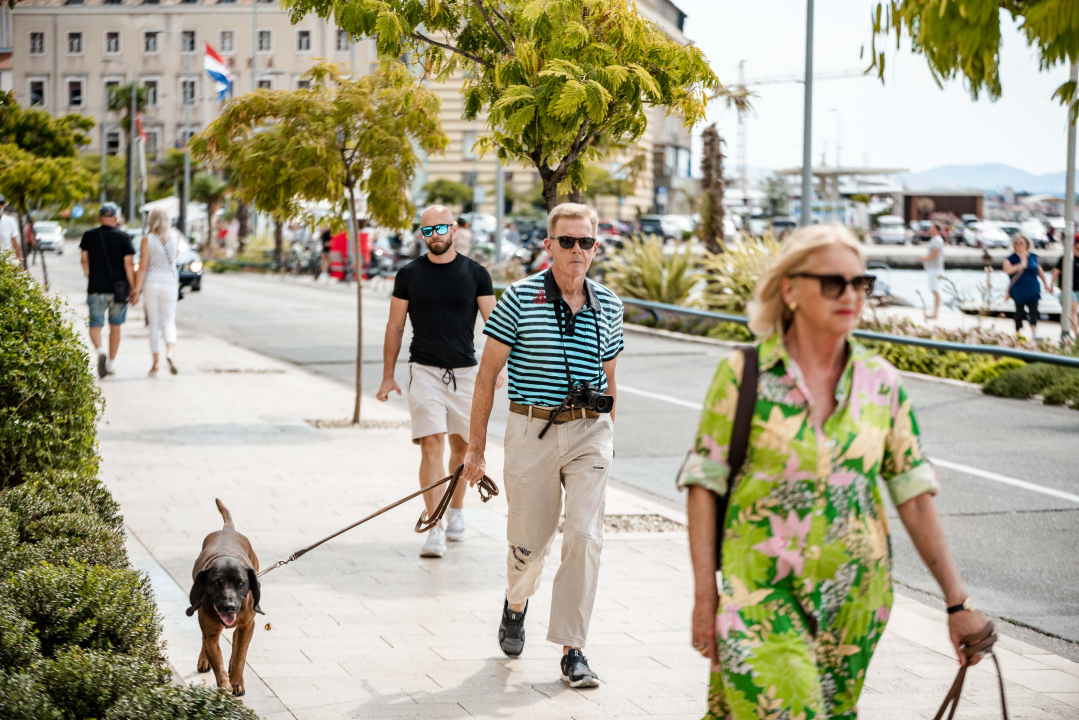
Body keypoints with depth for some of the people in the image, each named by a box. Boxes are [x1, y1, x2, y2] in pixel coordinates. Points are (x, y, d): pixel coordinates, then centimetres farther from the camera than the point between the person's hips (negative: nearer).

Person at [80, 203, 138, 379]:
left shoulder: (89, 236, 0)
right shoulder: (123, 237, -4)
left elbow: (84, 260, 11)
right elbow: (129, 264, -8)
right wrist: (134, 289, -4)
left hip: (96, 288, 0)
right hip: (119, 289, 0)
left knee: (95, 326, 3)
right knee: (115, 327, 14)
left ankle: (100, 351, -26)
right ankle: (111, 364, 18)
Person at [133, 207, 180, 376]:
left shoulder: (147, 239, -8)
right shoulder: (174, 236, -1)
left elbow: (142, 266, -10)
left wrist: (137, 289, -6)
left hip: (151, 283, -1)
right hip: (170, 283, 1)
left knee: (154, 324, 8)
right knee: (168, 322, 7)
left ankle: (155, 363, 9)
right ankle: (170, 351, -22)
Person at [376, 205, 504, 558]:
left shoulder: (475, 273, 3)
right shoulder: (409, 274, 3)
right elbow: (395, 326, 8)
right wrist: (388, 376, 6)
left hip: (464, 371, 2)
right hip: (424, 370, -2)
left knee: (462, 445, 11)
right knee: (432, 445, -12)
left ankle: (456, 512, 33)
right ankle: (435, 529, -13)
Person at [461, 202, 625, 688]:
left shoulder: (608, 305, 6)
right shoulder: (520, 298, -5)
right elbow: (487, 374, -2)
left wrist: (606, 438, 18)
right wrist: (476, 447, -3)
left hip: (589, 432, 2)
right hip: (532, 431, -2)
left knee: (585, 537, -10)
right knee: (530, 540, 9)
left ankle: (572, 650, -4)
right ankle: (516, 603, 43)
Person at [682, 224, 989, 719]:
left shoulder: (881, 382, 2)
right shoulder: (742, 374, -7)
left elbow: (914, 493, 4)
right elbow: (704, 485, -4)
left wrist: (957, 601, 3)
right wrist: (704, 593, -7)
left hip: (854, 598, 4)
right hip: (762, 592, -3)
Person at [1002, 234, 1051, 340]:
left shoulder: (1033, 256, 6)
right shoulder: (1012, 258, -5)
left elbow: (1039, 271, 16)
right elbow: (1007, 270, -23)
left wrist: (1046, 284, 18)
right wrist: (1020, 266, -30)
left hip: (1033, 290, 2)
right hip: (1019, 291, -2)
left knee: (1033, 311, -9)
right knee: (1019, 312, 8)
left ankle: (1034, 332, -17)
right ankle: (1018, 333, 19)